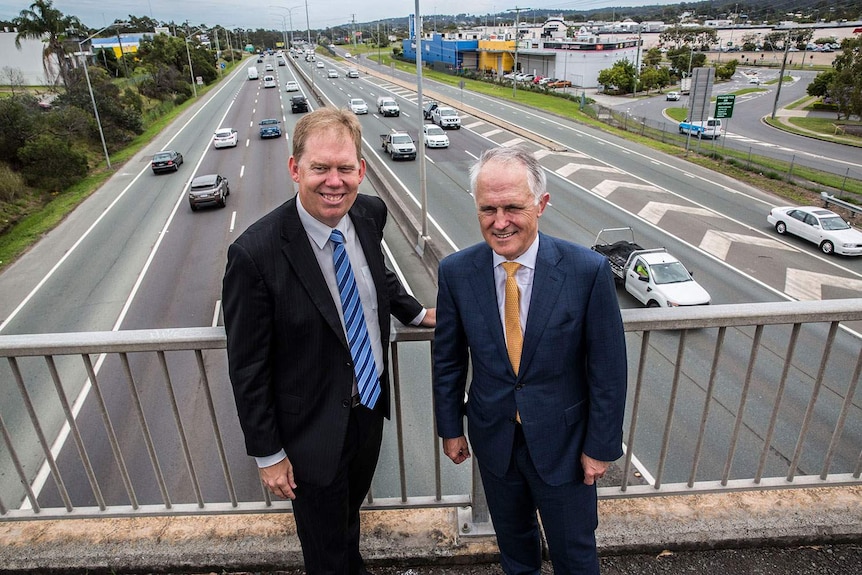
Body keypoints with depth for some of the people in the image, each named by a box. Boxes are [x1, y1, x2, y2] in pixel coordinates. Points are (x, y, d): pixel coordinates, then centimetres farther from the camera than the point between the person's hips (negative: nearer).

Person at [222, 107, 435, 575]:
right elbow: (247, 367, -18)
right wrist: (267, 454, -11)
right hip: (314, 427, -5)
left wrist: (416, 313, 11)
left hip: (371, 406, 5)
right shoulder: (256, 253, -28)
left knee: (352, 510, 33)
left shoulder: (370, 214, -11)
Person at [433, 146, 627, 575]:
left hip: (563, 439, -2)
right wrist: (451, 427, 5)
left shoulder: (588, 271, -20)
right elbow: (447, 359, -1)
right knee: (512, 534, 27)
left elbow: (607, 369, -11)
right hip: (492, 438, 2)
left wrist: (601, 444, -6)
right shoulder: (455, 272, -13)